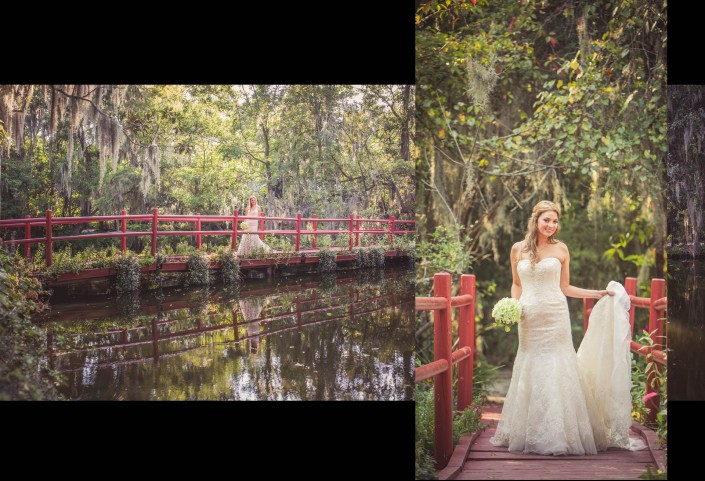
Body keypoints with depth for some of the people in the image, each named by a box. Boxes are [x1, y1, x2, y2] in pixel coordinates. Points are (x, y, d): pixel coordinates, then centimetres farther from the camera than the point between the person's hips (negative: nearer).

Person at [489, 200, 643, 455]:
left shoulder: (560, 248, 4)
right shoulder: (518, 249, 6)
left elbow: (564, 287, 10)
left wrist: (597, 294, 5)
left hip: (555, 316, -1)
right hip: (529, 318, 1)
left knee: (557, 369, -1)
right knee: (530, 369, 4)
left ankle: (559, 432, 10)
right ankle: (531, 433, 16)